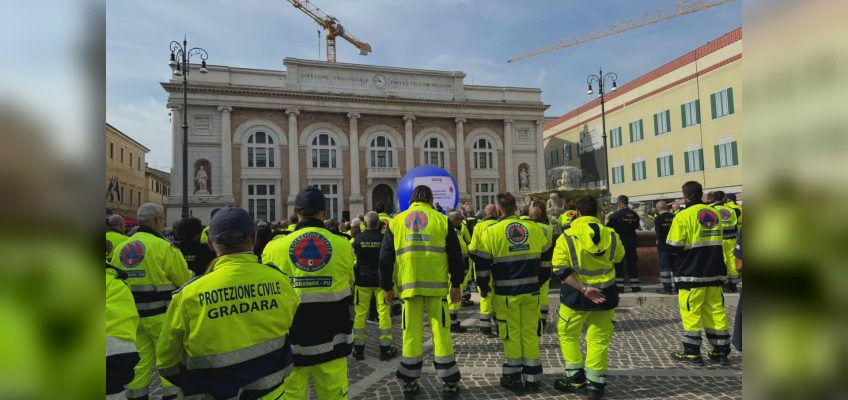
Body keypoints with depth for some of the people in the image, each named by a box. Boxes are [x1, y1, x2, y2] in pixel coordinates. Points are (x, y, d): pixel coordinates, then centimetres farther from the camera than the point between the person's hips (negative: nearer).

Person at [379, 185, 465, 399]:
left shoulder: (396, 221, 8)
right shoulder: (441, 220, 4)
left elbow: (386, 258, 7)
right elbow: (455, 255, 4)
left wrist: (387, 287, 13)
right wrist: (456, 284, 11)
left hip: (408, 285, 1)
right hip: (436, 285, -1)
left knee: (411, 333, 9)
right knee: (441, 332, 6)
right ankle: (450, 383, 13)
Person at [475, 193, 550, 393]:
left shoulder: (492, 232, -9)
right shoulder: (534, 228, 3)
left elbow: (483, 263, -5)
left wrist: (483, 287, 9)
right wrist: (539, 280, 23)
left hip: (506, 292, -3)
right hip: (531, 290, 3)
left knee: (512, 333, 8)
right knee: (531, 332, 12)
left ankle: (513, 377, 17)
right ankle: (532, 377, 20)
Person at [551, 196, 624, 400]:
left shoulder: (567, 237, -11)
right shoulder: (611, 235, -3)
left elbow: (562, 271, -17)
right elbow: (619, 257, 16)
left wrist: (584, 289, -19)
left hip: (576, 294, -3)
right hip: (606, 293, 3)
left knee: (567, 334, 15)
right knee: (599, 339, 11)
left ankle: (577, 379, 19)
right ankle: (596, 383, 15)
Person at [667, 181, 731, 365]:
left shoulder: (683, 216, -13)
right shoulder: (714, 214, 9)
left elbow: (674, 248, -12)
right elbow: (717, 243, 19)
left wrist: (677, 268, 4)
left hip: (691, 274, -6)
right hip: (714, 273, 6)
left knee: (691, 312, 2)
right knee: (716, 311, 12)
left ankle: (692, 353, 8)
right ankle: (721, 352, 18)